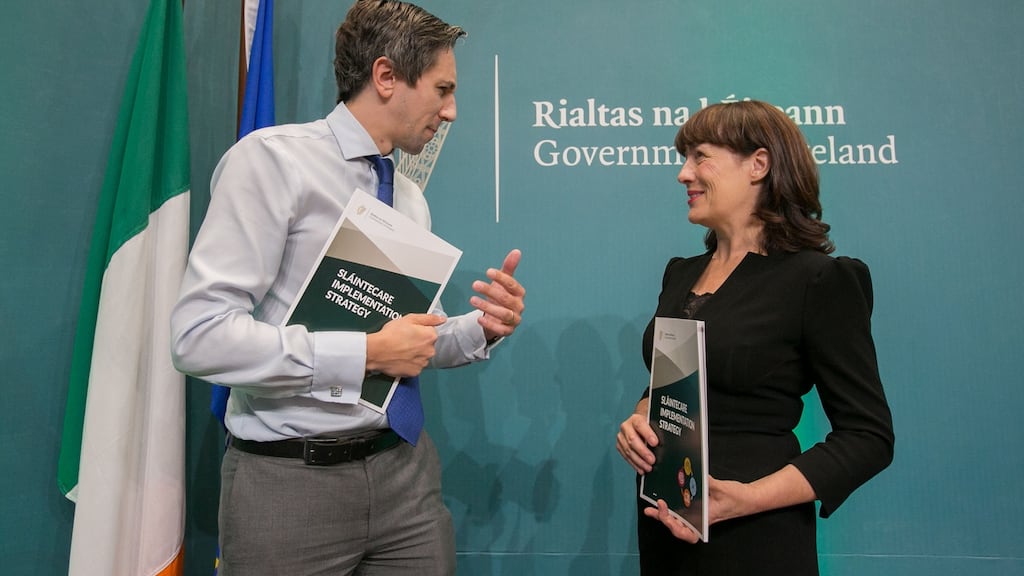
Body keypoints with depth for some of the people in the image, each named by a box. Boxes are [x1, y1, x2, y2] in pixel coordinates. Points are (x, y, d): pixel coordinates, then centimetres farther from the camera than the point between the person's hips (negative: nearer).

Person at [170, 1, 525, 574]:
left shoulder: (411, 198, 9)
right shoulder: (272, 158, -11)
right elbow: (200, 335, -19)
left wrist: (480, 329, -6)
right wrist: (366, 354, -19)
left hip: (405, 468, 6)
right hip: (290, 480, -5)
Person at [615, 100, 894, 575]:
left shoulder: (819, 281, -13)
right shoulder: (681, 273, 6)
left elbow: (869, 437, -13)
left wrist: (748, 498, -23)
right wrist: (638, 422, -6)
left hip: (752, 535, -6)